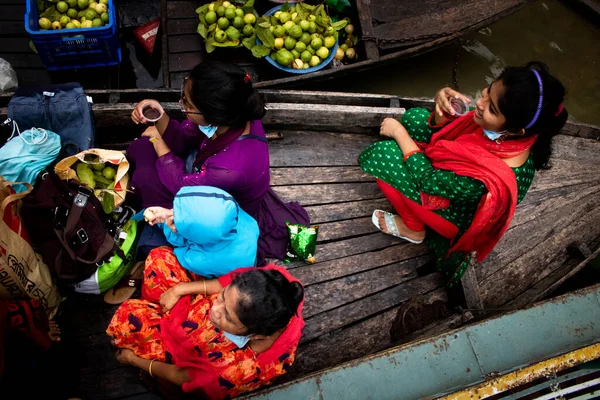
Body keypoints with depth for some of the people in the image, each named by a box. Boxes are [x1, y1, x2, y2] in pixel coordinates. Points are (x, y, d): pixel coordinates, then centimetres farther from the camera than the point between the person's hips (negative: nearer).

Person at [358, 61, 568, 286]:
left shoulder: (498, 175, -44)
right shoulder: (502, 132, -24)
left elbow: (429, 180, -29)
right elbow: (444, 132, -5)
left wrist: (399, 133, -18)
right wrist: (442, 109, -28)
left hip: (457, 213, -6)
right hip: (454, 174, 6)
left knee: (384, 154, -21)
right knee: (414, 116, 3)